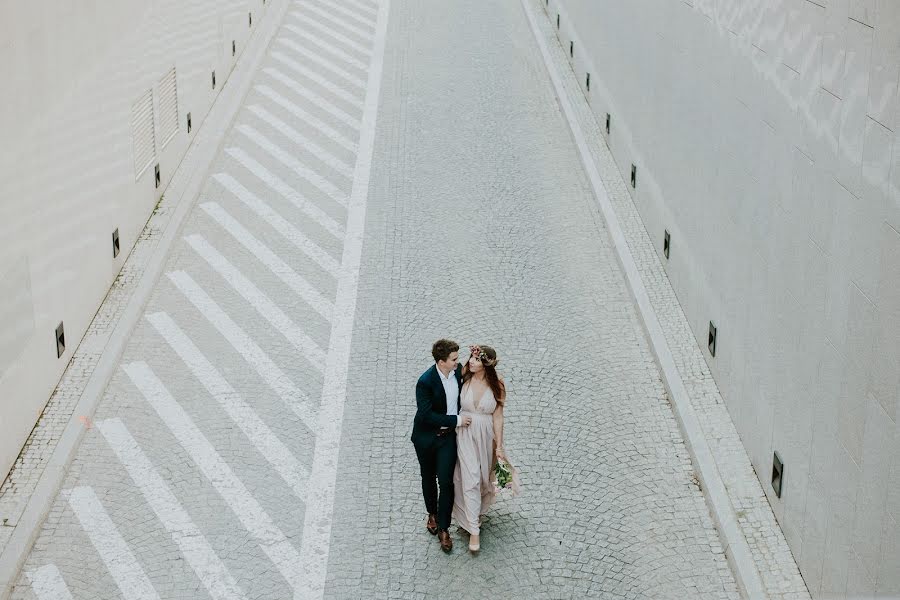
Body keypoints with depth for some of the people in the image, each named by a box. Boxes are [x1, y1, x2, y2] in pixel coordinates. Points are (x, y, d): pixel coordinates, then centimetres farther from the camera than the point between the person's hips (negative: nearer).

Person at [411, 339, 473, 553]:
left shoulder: (457, 370, -10)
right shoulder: (425, 382, -27)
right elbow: (426, 415, -26)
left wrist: (460, 419, 6)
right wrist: (456, 420, -25)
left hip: (448, 436, 3)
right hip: (426, 438, -3)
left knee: (446, 482, -2)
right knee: (428, 479, 19)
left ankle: (443, 529, 9)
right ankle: (432, 513, 42)